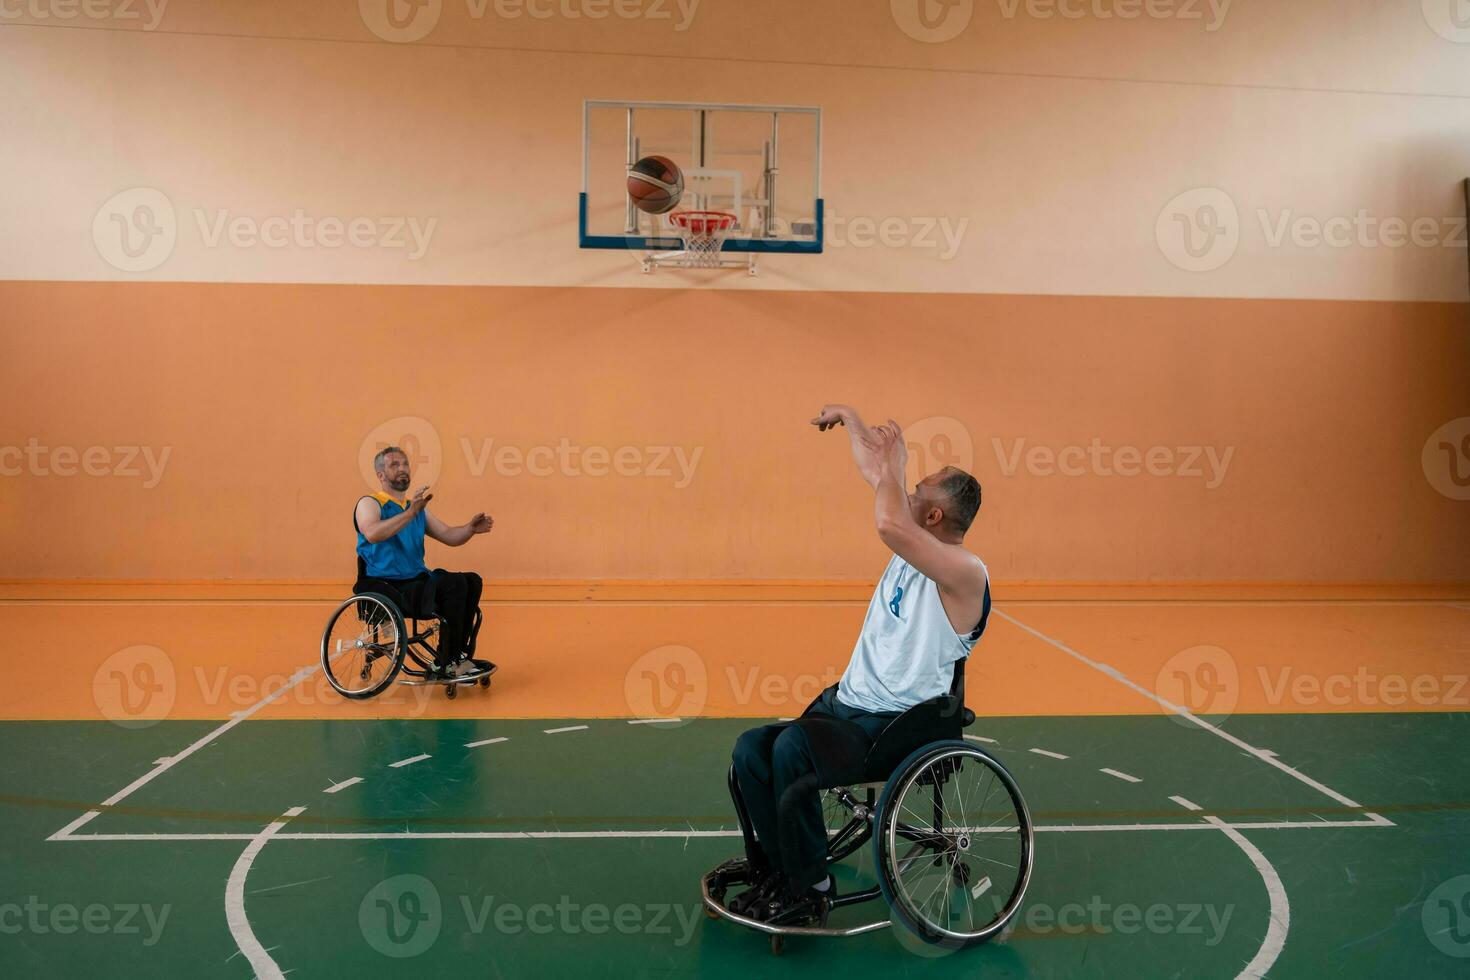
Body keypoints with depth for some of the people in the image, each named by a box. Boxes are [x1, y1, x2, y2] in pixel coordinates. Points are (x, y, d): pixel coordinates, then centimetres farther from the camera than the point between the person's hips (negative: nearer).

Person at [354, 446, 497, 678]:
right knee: (454, 585, -27)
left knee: (472, 581, -12)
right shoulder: (369, 503, -3)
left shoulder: (419, 508, 21)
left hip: (416, 580, 8)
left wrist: (471, 528, -4)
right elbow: (372, 534, -25)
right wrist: (411, 512, -34)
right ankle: (448, 664, -20)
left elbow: (449, 536, 18)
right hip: (385, 587, -8)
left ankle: (457, 656, -4)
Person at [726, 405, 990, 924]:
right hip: (847, 701, 8)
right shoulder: (913, 545, 7)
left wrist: (894, 467, -22)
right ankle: (778, 872, 5)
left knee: (790, 750, -28)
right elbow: (877, 473, 17)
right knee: (750, 751, -9)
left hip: (897, 722, -8)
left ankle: (811, 889, -9)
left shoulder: (966, 574, -19)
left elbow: (890, 523, -36)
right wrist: (850, 418, 12)